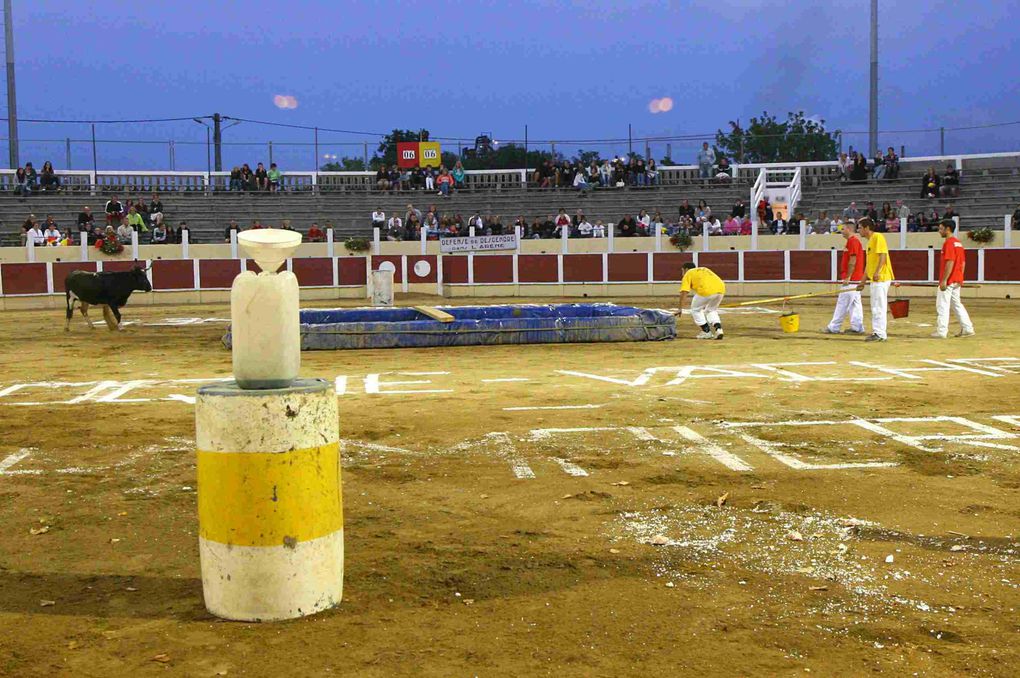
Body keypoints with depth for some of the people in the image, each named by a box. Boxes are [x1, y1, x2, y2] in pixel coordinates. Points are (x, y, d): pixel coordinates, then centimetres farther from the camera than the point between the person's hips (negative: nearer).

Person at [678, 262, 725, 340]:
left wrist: (680, 309, 3)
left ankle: (706, 332, 13)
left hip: (706, 290, -6)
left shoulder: (688, 274, 17)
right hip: (721, 289, 6)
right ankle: (718, 329, 8)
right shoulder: (705, 270, 36)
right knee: (711, 310, 28)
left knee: (695, 310, 17)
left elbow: (684, 292, 5)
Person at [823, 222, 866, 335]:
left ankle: (833, 327, -4)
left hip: (851, 280, -10)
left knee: (842, 303, -6)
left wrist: (848, 277, -19)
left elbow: (852, 261, -19)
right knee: (855, 303, 9)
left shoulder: (853, 241, -13)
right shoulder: (854, 241, 19)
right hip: (855, 279, 10)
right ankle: (857, 327, 9)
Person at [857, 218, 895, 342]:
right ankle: (877, 332, 19)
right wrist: (862, 282, 25)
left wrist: (877, 272, -30)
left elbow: (883, 255, -19)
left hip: (881, 278, -10)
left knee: (879, 307, -9)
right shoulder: (870, 241, 21)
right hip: (874, 280, 10)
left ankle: (880, 334, -7)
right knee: (875, 308, 13)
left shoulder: (878, 237, -8)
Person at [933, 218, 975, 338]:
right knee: (957, 304, 16)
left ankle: (941, 331, -3)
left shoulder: (949, 243, -14)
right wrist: (960, 279, 20)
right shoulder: (958, 242, 15)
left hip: (948, 280, -10)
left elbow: (950, 263, -22)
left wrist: (944, 280, -22)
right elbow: (963, 262, 17)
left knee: (942, 305, -4)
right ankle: (967, 329, 15)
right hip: (957, 280, 10)